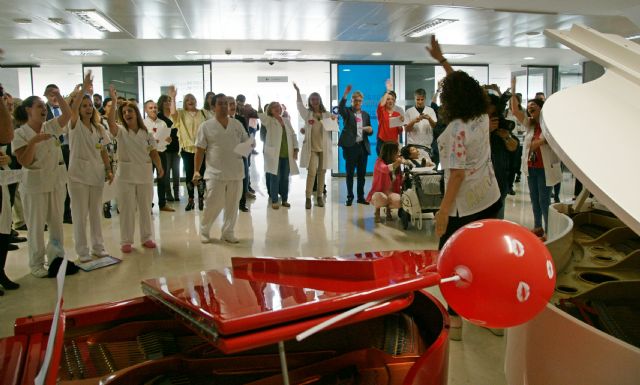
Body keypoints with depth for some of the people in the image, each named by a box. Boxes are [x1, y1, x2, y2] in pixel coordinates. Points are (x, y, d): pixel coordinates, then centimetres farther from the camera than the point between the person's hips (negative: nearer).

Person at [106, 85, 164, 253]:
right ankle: (126, 241, 12)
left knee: (145, 208, 10)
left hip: (145, 174, 2)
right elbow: (110, 121, -21)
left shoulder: (147, 134, 5)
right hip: (126, 175, -2)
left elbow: (153, 152, 1)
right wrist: (114, 101, -28)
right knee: (127, 209, 3)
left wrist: (159, 167, -16)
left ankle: (146, 237, 23)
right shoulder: (120, 131, -2)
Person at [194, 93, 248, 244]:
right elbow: (200, 150, -2)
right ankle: (204, 231, 20)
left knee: (232, 205, 9)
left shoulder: (237, 124, 7)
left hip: (236, 172, 4)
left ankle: (228, 232, 22)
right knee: (213, 204, -2)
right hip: (215, 173, -4)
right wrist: (196, 170, -7)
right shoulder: (206, 126, -2)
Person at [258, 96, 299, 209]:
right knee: (275, 178, -2)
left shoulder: (287, 121, 13)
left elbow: (293, 135, 13)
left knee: (285, 178, 10)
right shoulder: (269, 121, -1)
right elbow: (261, 115, -22)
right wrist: (259, 102, -33)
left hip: (287, 154, 5)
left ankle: (285, 200, 21)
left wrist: (295, 149, 5)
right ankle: (274, 201, 6)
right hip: (274, 154, -4)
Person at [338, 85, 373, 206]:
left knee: (362, 173, 8)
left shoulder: (365, 114, 16)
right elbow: (340, 108, -21)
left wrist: (370, 130, -6)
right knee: (350, 173, 2)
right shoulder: (347, 112, 3)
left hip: (363, 146, 4)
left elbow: (370, 132, 19)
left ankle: (361, 197, 16)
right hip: (350, 146, -4)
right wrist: (345, 94, -31)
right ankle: (350, 197, 9)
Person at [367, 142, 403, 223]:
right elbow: (385, 169, -38)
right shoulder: (380, 162, -13)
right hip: (379, 193, -4)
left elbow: (400, 182, 7)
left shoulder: (397, 166, 5)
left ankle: (388, 208, 9)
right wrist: (396, 164, -54)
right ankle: (377, 211, 0)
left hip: (391, 193, 4)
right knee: (381, 198, -39)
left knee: (399, 201, -30)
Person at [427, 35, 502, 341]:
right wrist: (441, 60, 19)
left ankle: (454, 322, 15)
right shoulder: (482, 117, 1)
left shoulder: (455, 129, -21)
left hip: (465, 203, -8)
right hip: (491, 198, 8)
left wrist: (443, 210, -21)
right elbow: (463, 86, 16)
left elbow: (458, 174, -24)